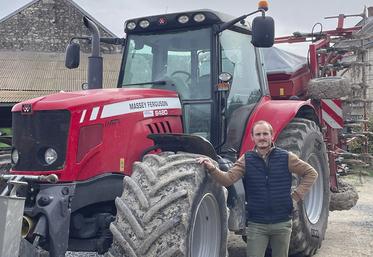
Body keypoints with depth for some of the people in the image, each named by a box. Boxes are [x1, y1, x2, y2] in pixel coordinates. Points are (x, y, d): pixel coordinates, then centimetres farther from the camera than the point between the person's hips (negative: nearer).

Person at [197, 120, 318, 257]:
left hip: (282, 223, 1)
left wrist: (296, 196, -3)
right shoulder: (246, 159, -1)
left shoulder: (286, 157, -3)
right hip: (256, 224, 0)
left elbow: (311, 173, 4)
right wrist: (212, 168, -30)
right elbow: (228, 179, -13)